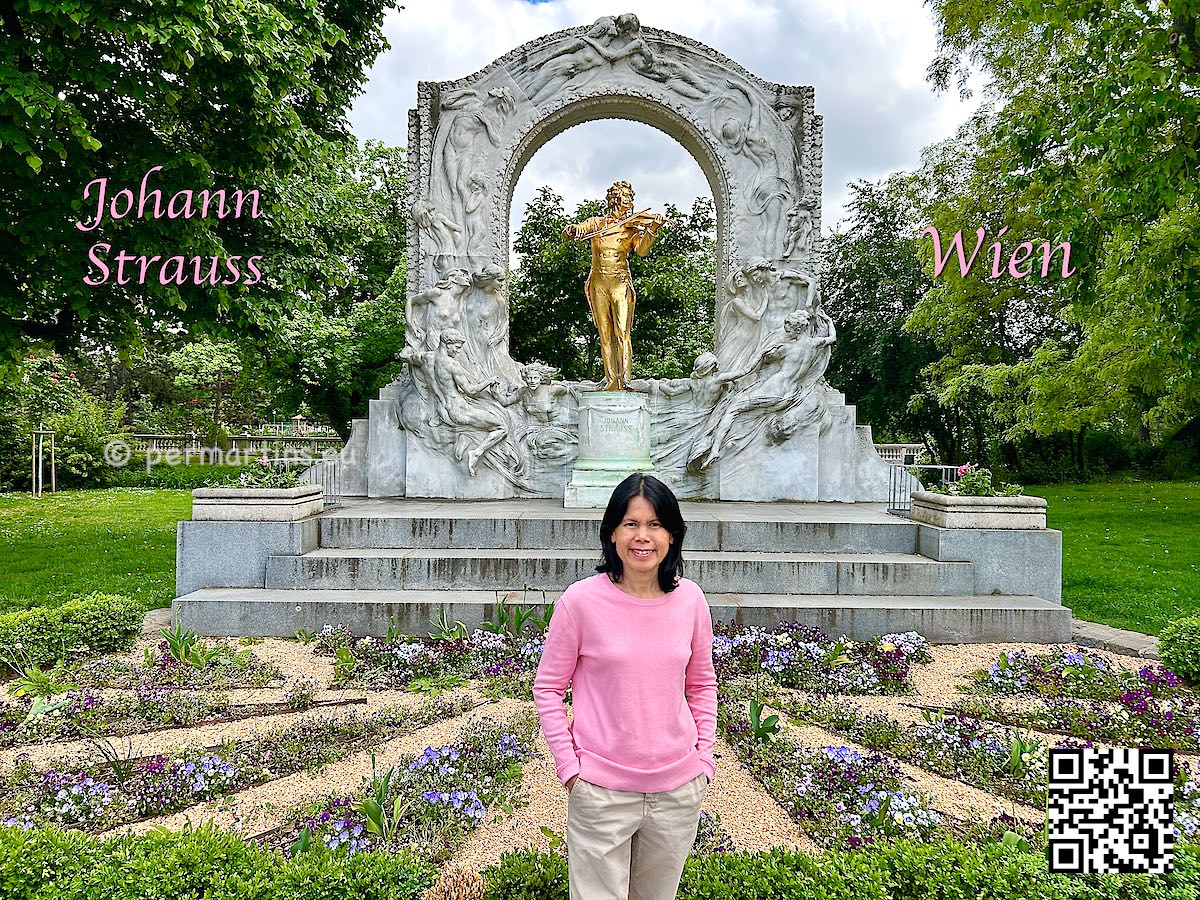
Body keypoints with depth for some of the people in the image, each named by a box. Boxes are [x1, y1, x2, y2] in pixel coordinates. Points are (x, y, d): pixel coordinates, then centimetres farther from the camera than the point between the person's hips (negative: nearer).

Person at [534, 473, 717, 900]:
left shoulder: (690, 599, -3)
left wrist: (704, 755, 4)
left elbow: (702, 684, 9)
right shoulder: (580, 600, -13)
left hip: (679, 788, 3)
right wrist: (569, 765, -8)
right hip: (601, 790, -3)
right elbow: (547, 687, -5)